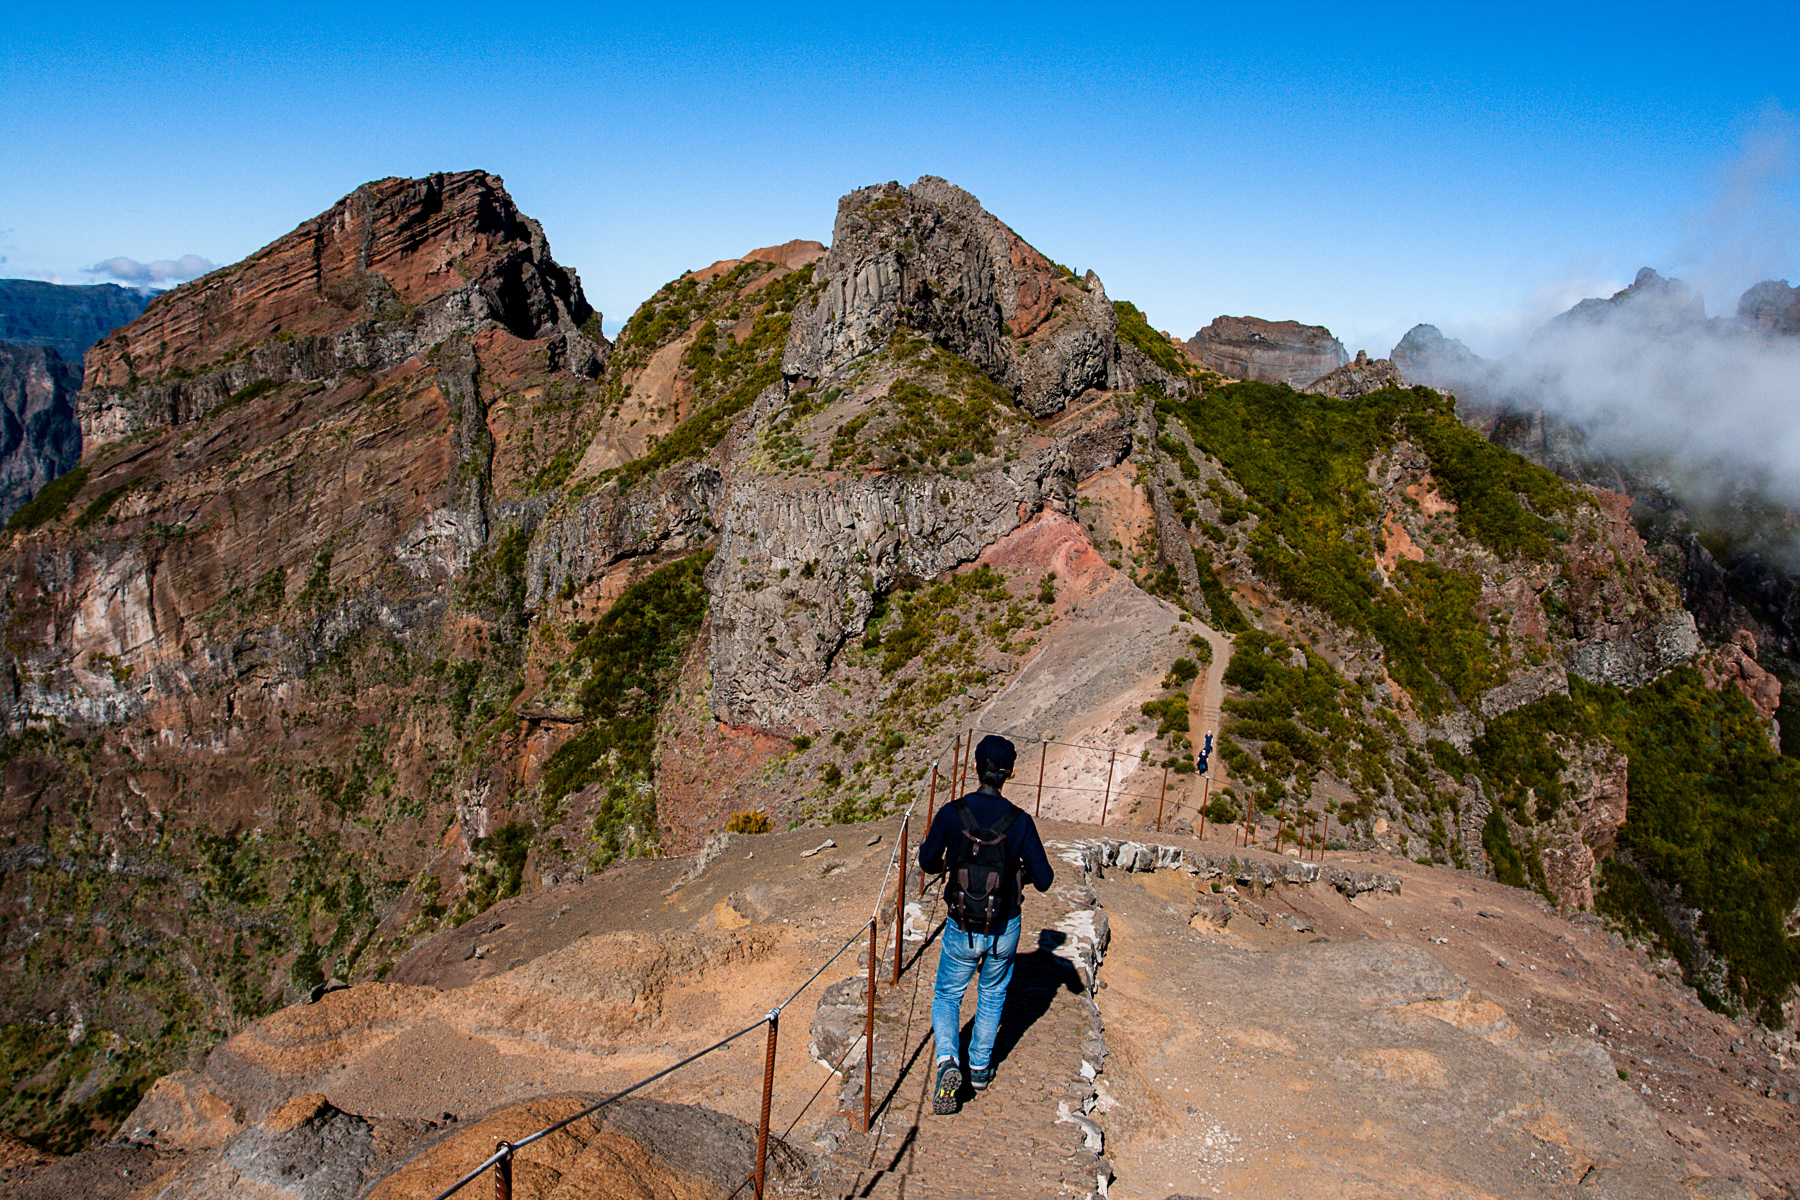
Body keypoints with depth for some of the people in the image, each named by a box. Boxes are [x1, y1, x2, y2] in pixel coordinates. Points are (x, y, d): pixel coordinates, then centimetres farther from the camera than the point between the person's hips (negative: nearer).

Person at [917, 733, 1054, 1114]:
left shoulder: (952, 813, -15)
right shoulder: (1020, 821, -15)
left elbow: (927, 862, -1)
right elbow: (1044, 880, -10)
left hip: (962, 930, -1)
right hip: (1005, 930, 1)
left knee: (947, 996, 19)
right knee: (992, 996, 25)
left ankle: (948, 1061, -3)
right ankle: (980, 1067, 35)